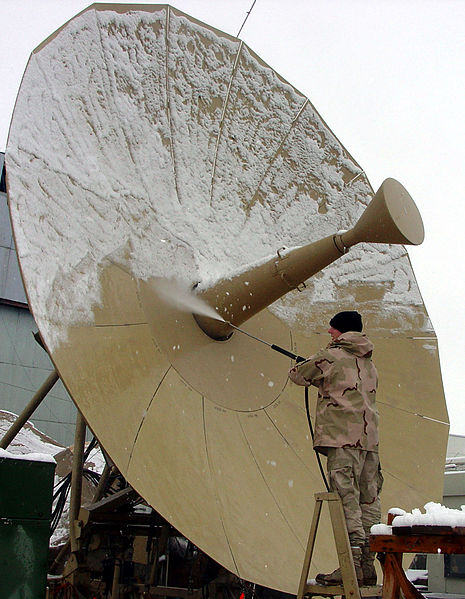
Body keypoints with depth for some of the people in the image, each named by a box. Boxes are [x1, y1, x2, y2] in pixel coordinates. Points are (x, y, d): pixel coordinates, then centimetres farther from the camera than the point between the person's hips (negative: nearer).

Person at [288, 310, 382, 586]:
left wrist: (300, 366, 33)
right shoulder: (369, 362, 20)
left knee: (347, 499, -10)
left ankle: (351, 566, -13)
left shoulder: (332, 356, 0)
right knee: (368, 501, 7)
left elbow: (298, 375, 10)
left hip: (342, 436, -7)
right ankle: (368, 566, 10)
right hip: (369, 437, 7)